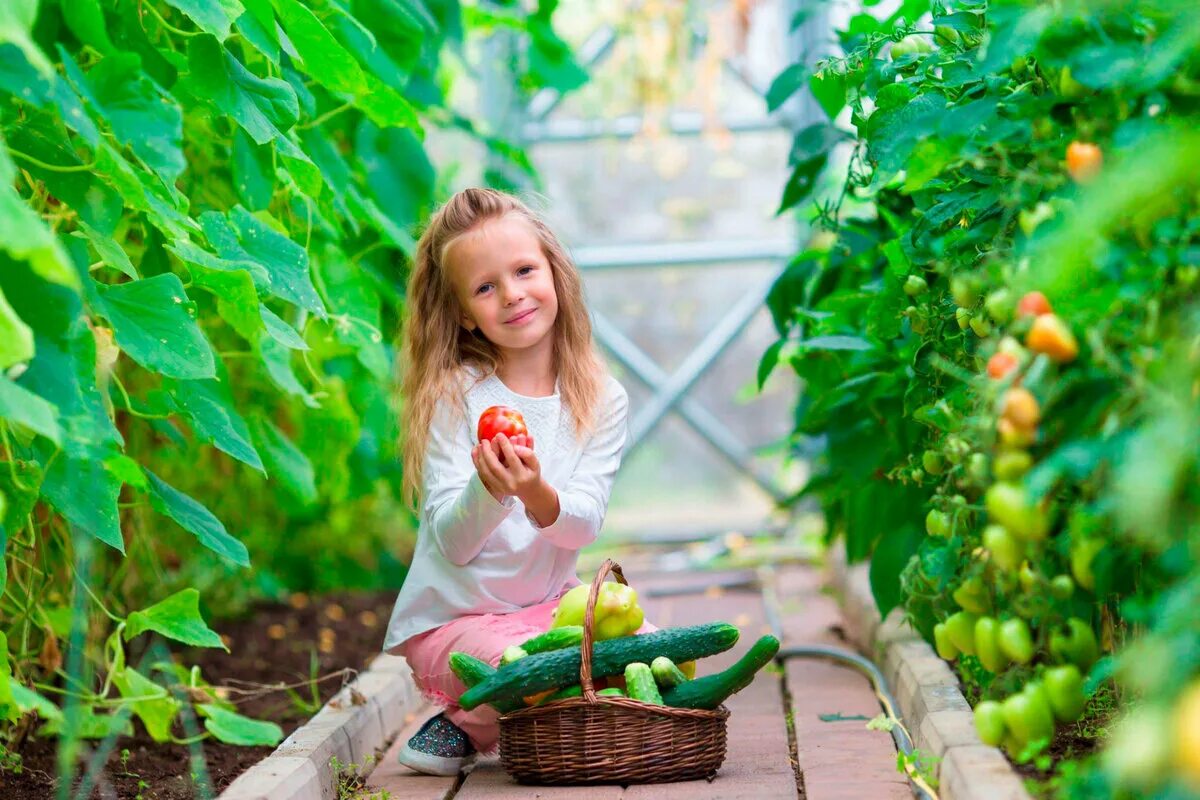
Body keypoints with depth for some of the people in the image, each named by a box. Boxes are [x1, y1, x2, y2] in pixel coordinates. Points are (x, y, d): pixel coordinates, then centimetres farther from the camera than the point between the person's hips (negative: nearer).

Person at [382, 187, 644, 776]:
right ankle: (466, 726, 4)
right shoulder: (453, 395, -11)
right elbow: (453, 542, -15)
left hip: (548, 603, 4)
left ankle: (477, 724, 3)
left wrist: (537, 496, -36)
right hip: (451, 618, -4)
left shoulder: (601, 399, -3)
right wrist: (489, 493, -37)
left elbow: (584, 524, -13)